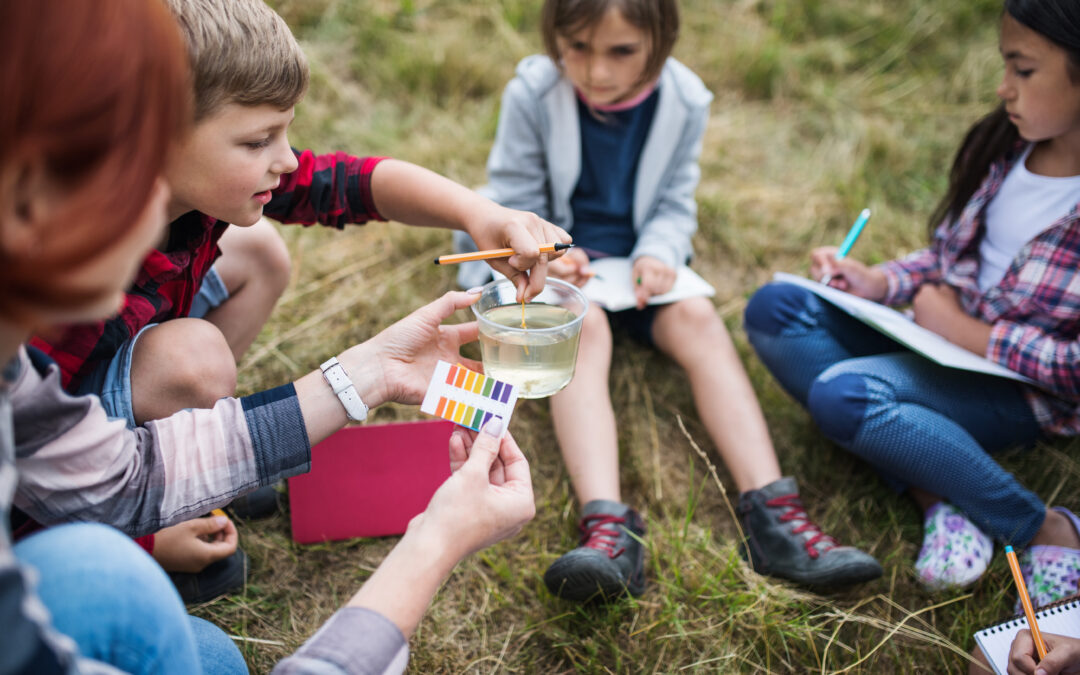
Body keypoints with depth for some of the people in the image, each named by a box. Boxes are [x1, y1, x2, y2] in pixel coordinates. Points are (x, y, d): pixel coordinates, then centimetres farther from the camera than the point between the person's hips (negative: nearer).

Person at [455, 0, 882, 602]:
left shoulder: (684, 101, -7)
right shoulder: (534, 95, -14)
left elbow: (675, 206, 2)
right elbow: (515, 205, -5)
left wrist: (659, 253, -19)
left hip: (640, 266, 3)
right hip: (558, 263, -2)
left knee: (698, 317, -26)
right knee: (582, 325, -34)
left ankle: (773, 513, -36)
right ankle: (608, 526, -51)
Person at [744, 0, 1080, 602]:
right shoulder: (1005, 146, 0)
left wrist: (970, 333, -17)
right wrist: (879, 283, -4)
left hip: (1022, 388, -8)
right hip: (946, 345, 8)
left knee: (841, 394, -32)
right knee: (775, 308, -8)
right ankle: (938, 498, -18)